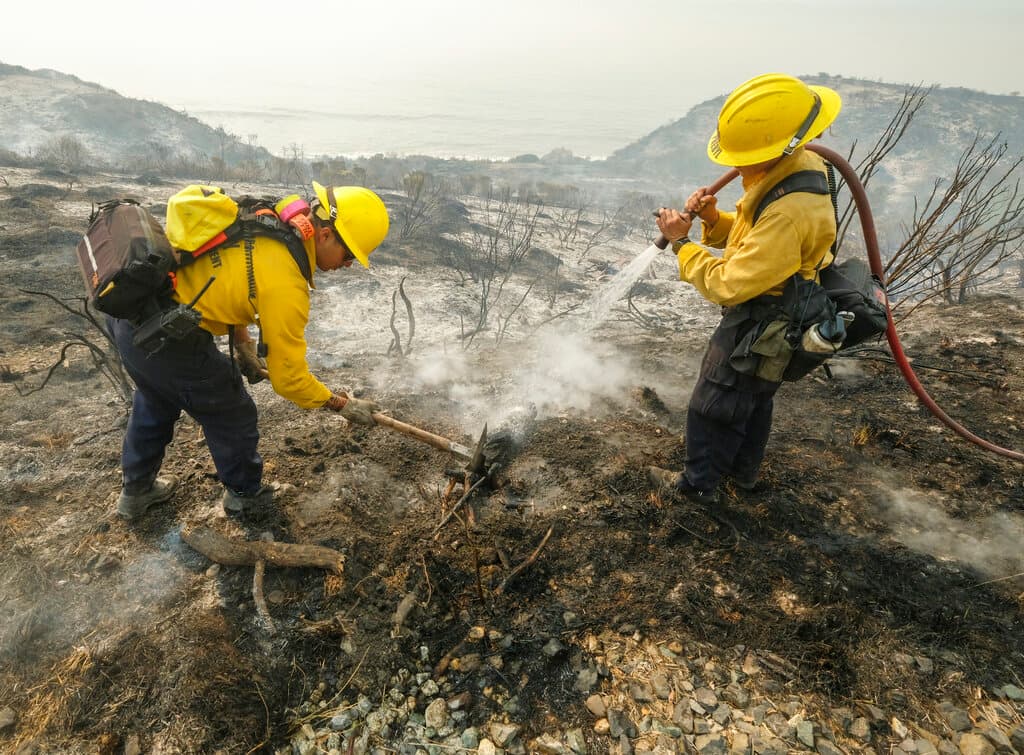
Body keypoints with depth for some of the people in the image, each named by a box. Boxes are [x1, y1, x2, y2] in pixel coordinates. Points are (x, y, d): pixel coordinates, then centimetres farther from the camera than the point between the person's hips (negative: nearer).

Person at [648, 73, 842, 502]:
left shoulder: (790, 213, -36)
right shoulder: (798, 167, -4)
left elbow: (726, 285, -31)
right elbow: (752, 238, 7)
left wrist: (680, 241, -21)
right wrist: (711, 217, -11)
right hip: (772, 319, 10)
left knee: (714, 407, 7)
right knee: (755, 397, 25)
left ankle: (698, 482, 28)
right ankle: (744, 470, 46)